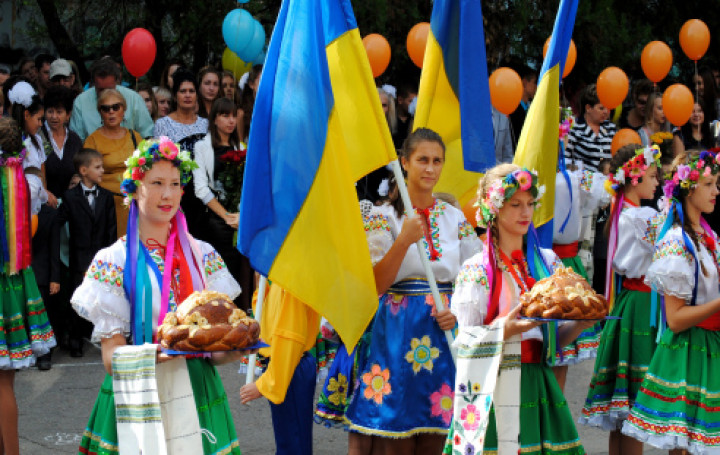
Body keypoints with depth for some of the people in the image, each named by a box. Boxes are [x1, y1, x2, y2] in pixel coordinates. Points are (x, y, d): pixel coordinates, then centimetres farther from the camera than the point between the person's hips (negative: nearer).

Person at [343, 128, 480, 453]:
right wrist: (404, 241, -20)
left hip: (445, 333, 3)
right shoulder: (384, 217, 0)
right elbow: (376, 286, -9)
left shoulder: (455, 218, 10)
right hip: (399, 330, -3)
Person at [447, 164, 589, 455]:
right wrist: (507, 328, -21)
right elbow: (466, 341, -6)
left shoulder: (547, 261, 11)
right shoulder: (476, 270, -4)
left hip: (538, 384, 4)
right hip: (495, 385, -4)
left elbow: (556, 336, 14)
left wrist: (581, 323, -5)